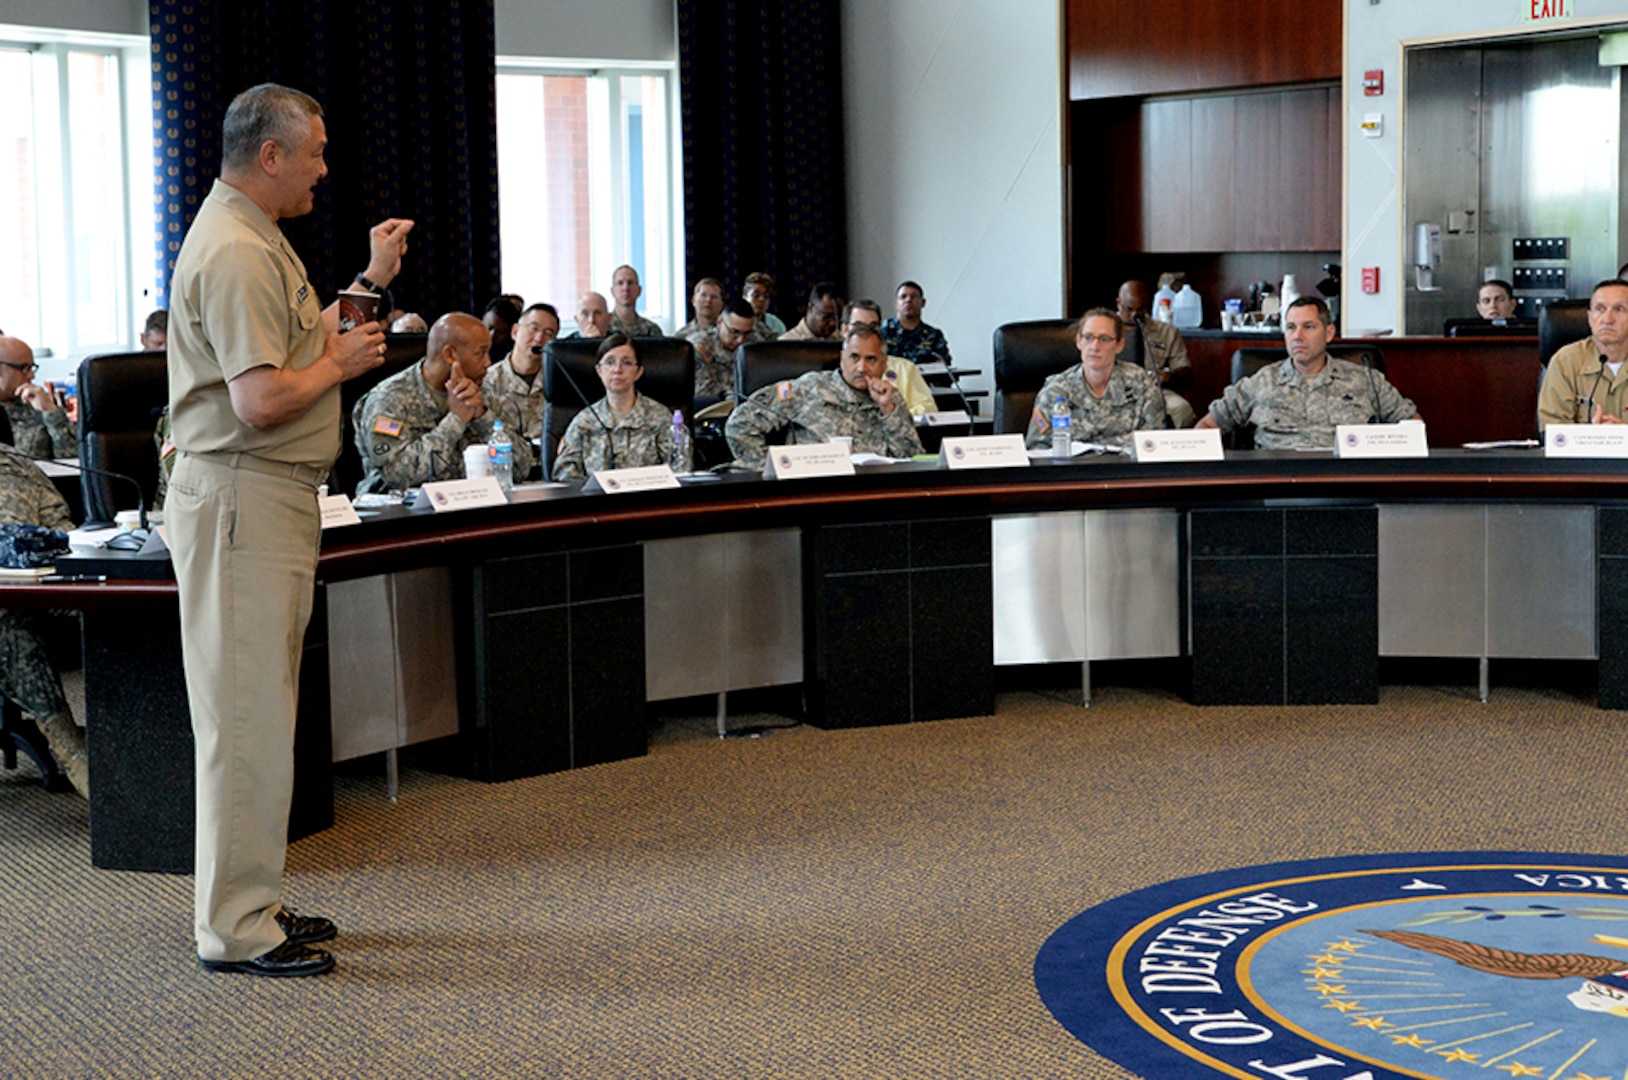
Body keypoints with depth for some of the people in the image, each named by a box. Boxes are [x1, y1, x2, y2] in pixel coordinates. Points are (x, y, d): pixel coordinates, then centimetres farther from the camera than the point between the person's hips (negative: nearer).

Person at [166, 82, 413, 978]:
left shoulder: (255, 239, 17)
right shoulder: (235, 252, -18)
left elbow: (301, 341, 26)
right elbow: (262, 400, -25)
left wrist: (372, 279, 23)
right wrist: (343, 363, -9)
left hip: (271, 500, 11)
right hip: (242, 501, -11)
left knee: (258, 712, 16)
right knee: (246, 717, -6)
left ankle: (248, 901, 26)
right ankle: (235, 929, 1)